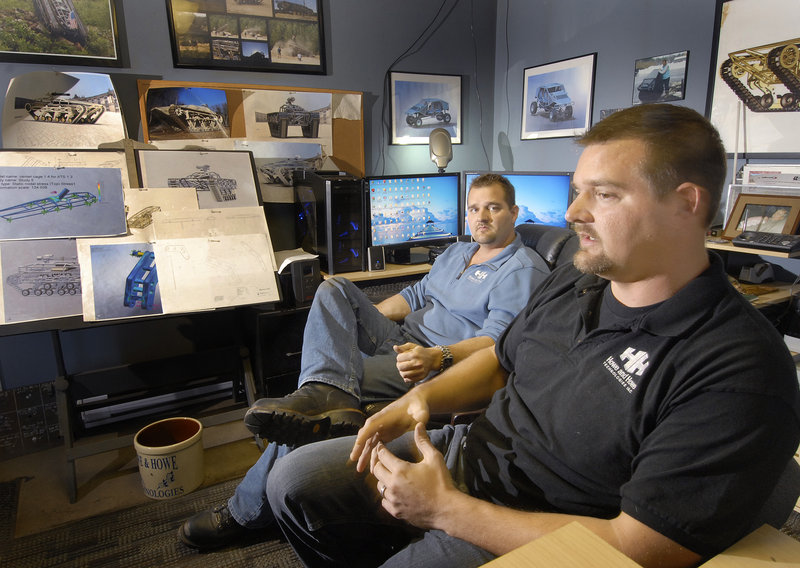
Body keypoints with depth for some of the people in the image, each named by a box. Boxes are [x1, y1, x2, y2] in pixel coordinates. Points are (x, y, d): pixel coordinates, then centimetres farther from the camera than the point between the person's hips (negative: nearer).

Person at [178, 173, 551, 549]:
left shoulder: (524, 270, -6)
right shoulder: (455, 252, 22)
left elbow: (497, 339, -18)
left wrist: (437, 358, -36)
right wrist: (354, 321, 10)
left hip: (438, 363, -9)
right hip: (401, 337, 9)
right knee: (334, 289, -13)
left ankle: (247, 512, -8)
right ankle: (332, 395, -38)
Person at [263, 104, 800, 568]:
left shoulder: (740, 374, -23)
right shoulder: (572, 281, 1)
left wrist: (446, 509, -22)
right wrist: (424, 395, -4)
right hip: (465, 451, 7)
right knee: (294, 479, 6)